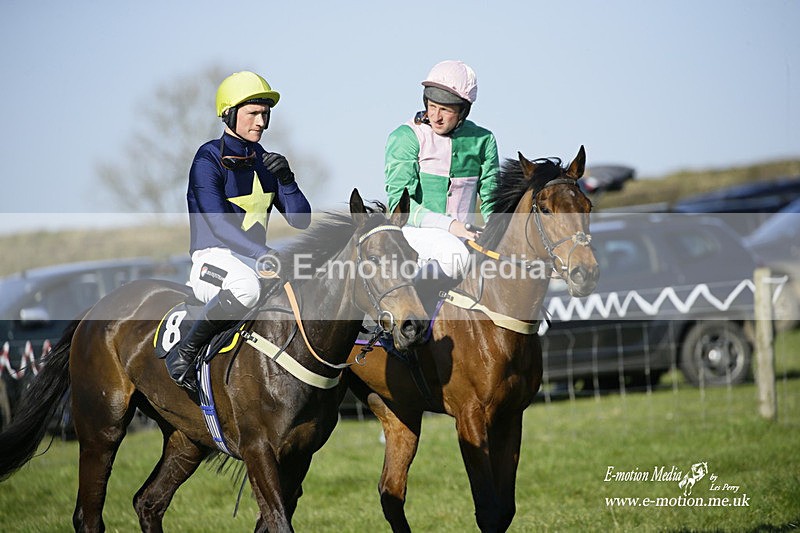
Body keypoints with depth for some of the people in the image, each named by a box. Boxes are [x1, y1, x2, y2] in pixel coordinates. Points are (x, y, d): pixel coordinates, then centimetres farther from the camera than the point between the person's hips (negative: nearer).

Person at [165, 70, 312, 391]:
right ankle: (183, 352, -22)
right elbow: (218, 223, -21)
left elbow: (300, 220, 10)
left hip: (254, 261, 7)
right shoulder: (209, 159, -8)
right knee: (246, 287, -40)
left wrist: (286, 179, -7)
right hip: (212, 259, -7)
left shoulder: (265, 161, 13)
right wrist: (263, 254, -34)